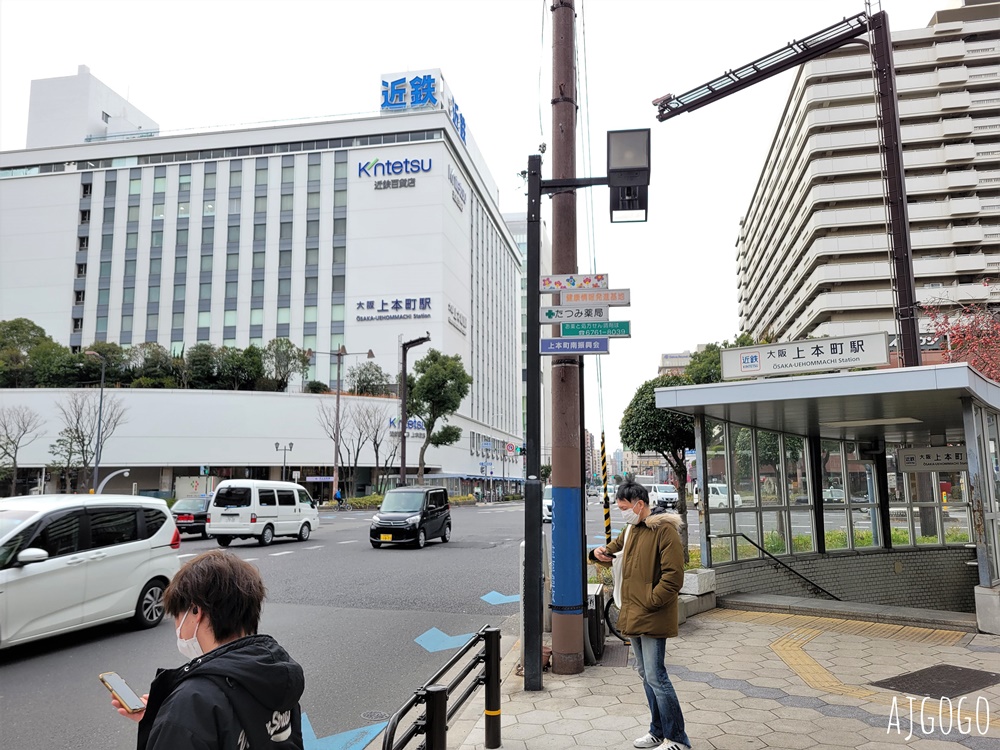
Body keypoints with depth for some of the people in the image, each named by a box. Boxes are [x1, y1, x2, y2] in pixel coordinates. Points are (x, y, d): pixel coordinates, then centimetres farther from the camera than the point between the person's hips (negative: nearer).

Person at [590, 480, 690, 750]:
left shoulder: (665, 529, -15)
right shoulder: (632, 529, 13)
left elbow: (673, 576, -20)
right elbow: (615, 547, 26)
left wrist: (649, 603, -18)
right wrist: (600, 553, 3)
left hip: (652, 617, -9)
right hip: (633, 616, 9)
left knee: (655, 676, -7)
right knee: (645, 673, 17)